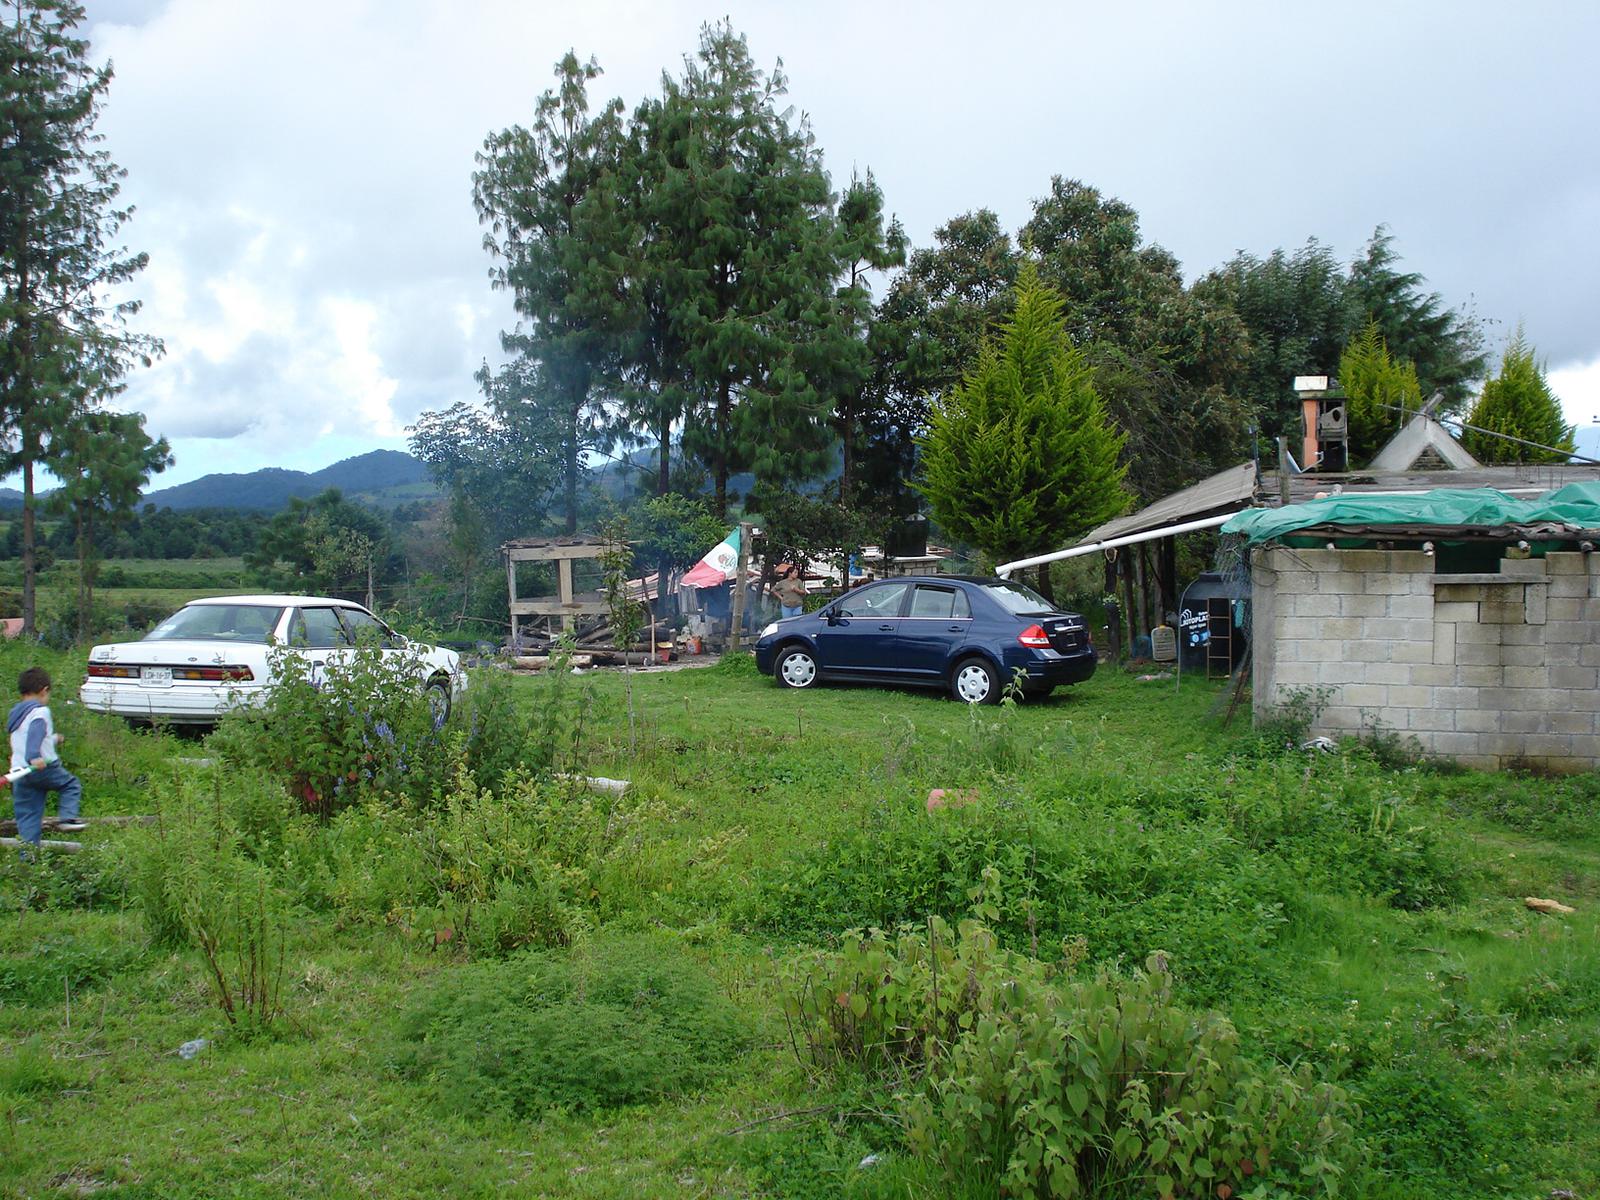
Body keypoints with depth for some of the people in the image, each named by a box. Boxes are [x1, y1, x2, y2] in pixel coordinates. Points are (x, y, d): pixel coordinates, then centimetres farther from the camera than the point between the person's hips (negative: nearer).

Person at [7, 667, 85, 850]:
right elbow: (36, 733, -26)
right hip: (44, 767, -7)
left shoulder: (15, 713, 20)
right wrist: (34, 756, -39)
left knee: (26, 817, 7)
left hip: (19, 772, 7)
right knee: (71, 784, 16)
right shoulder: (40, 711, -7)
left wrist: (53, 739, 49)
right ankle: (66, 817, -3)